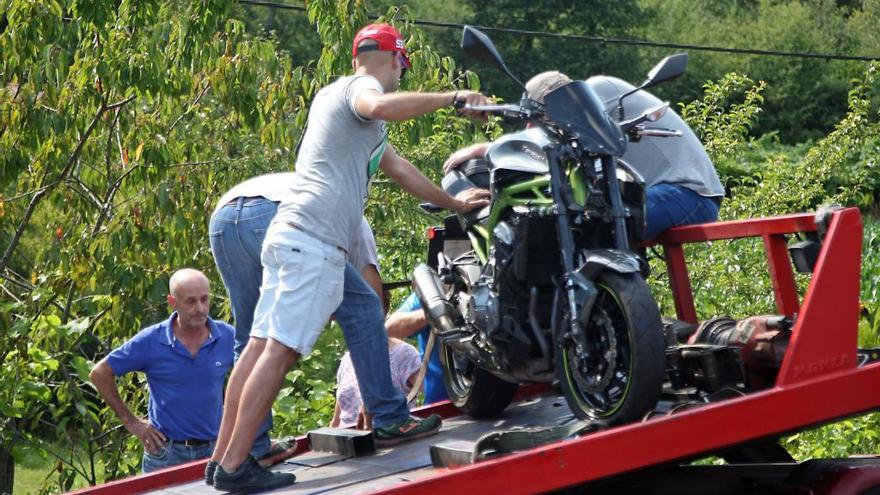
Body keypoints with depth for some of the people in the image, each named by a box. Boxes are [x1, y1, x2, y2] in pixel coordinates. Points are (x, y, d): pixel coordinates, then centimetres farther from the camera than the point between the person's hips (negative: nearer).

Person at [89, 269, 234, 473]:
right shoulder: (150, 341, -8)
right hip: (165, 454, -2)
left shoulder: (228, 337, -3)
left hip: (214, 449, 2)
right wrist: (131, 422, 0)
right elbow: (100, 374, 0)